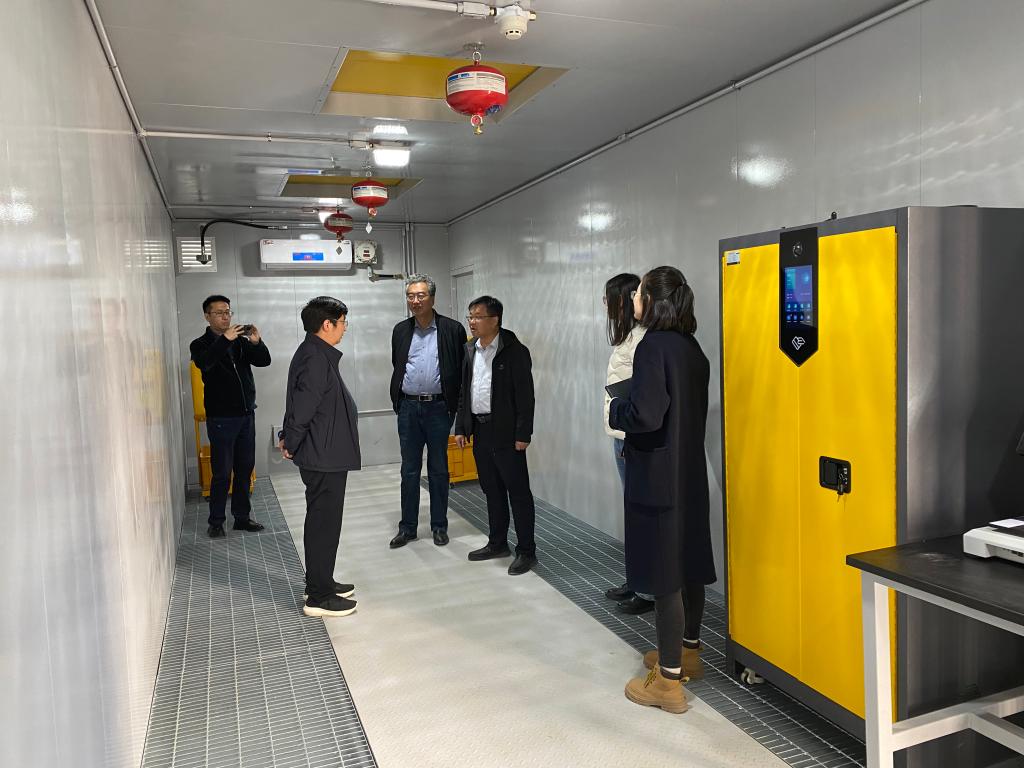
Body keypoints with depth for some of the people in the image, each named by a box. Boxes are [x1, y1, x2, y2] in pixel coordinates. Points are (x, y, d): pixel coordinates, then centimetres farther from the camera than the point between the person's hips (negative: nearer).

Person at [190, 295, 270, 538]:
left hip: (246, 414, 5)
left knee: (245, 468, 9)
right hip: (220, 417, -4)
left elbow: (264, 361, -1)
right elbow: (205, 363, -23)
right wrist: (225, 339, -33)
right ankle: (216, 521, 10)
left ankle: (242, 516, 20)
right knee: (222, 472, -2)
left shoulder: (240, 342, 10)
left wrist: (256, 342, -20)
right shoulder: (201, 344, -1)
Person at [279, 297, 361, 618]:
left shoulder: (314, 353, 12)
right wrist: (291, 443, -10)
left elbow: (300, 404, 16)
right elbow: (303, 406, -23)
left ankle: (320, 582, 31)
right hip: (324, 458, -10)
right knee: (324, 523, -2)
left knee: (322, 520, 18)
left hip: (325, 457, 10)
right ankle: (319, 597, 8)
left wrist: (290, 439, 14)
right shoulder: (316, 359, -20)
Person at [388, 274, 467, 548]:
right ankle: (408, 527, 19)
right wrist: (398, 399, 11)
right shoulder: (401, 330, 7)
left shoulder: (452, 329, -4)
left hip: (438, 407, -3)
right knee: (409, 470, 9)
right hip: (408, 408, 3)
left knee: (439, 470, 8)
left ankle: (439, 526, 20)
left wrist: (454, 405, -4)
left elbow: (462, 370, -2)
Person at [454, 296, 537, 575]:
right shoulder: (470, 349, 10)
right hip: (480, 431, 7)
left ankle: (526, 551, 9)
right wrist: (461, 427, 10)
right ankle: (497, 543, 29)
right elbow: (464, 391, 15)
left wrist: (523, 434, -16)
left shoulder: (515, 351, -10)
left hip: (506, 432, -7)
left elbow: (525, 395, -12)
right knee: (492, 490, 16)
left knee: (518, 492, 1)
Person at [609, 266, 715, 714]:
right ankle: (687, 651, 36)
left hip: (658, 478, -9)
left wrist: (615, 412, -6)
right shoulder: (690, 347, 9)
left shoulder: (654, 346, -18)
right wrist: (629, 403, 13)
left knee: (664, 575, -1)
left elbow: (646, 414, -26)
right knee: (689, 563, 19)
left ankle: (669, 681, 10)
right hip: (689, 473, 9)